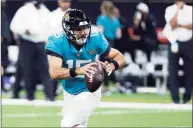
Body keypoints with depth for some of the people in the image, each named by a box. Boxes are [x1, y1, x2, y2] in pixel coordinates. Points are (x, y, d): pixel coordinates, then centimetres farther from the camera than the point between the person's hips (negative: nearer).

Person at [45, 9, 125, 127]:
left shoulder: (95, 39, -21)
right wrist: (78, 70, -51)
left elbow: (120, 57, -13)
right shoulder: (58, 42, -24)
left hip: (89, 91, -2)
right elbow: (54, 73, -34)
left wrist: (112, 66, -37)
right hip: (69, 93, 2)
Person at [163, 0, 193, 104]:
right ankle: (175, 98, -1)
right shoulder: (170, 10, 1)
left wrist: (179, 25, -14)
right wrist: (178, 9, -11)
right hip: (174, 43, -2)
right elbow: (172, 25, -14)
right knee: (173, 71, -4)